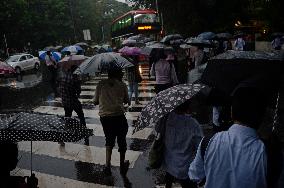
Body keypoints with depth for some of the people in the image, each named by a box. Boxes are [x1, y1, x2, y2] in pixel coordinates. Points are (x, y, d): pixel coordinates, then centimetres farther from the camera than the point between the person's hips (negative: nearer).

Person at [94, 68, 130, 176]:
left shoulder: (101, 84, 6)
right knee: (121, 140, 16)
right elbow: (127, 101, 10)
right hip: (118, 115, -2)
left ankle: (107, 164, 8)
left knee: (109, 140, 20)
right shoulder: (122, 85, 3)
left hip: (104, 116, 2)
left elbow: (95, 102, 8)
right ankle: (122, 165, 30)